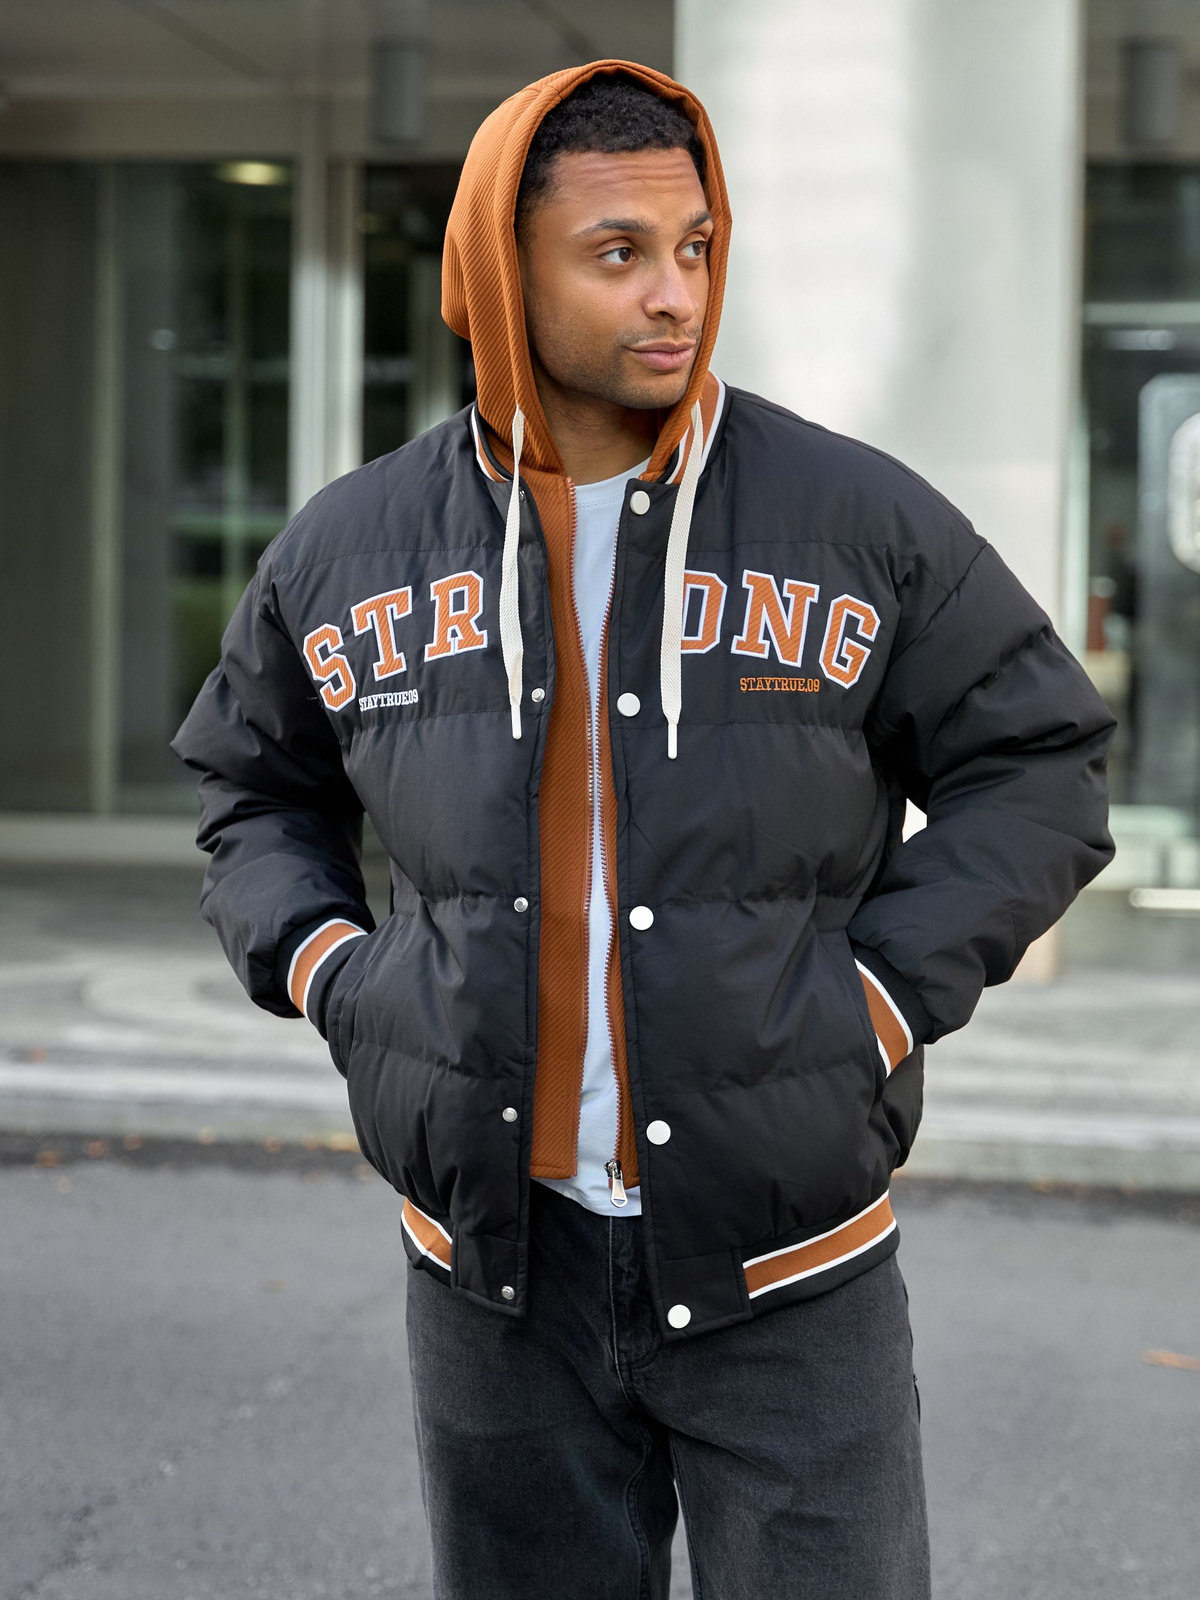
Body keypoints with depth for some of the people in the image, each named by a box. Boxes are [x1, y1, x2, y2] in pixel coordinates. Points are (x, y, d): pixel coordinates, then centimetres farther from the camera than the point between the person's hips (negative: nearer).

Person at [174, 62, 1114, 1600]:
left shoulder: (865, 522, -4)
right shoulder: (349, 549, 4)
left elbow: (1039, 767, 4)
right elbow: (254, 783, 20)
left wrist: (886, 995, -7)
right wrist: (320, 969, 3)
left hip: (789, 1274, -2)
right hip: (491, 1271, 2)